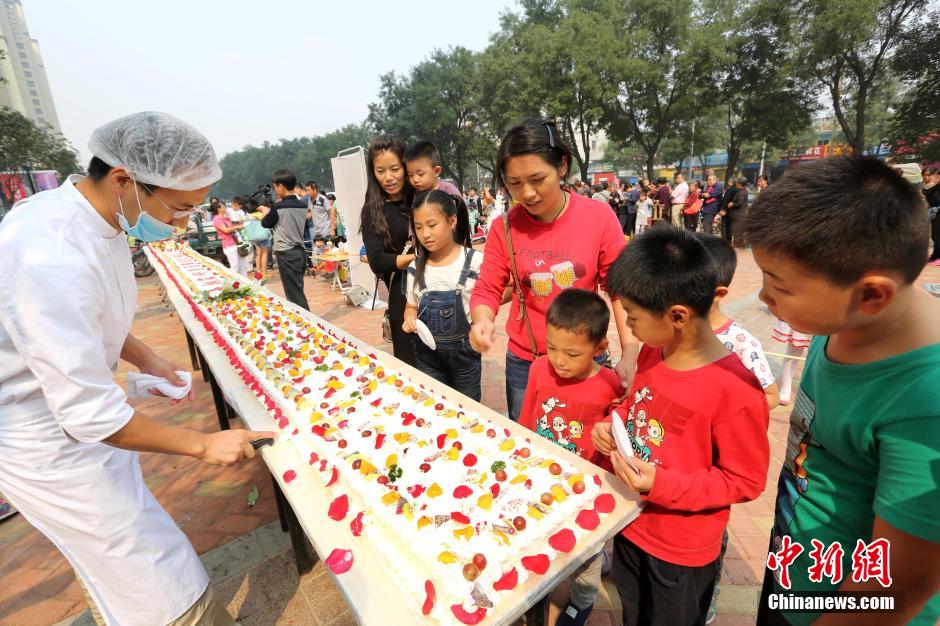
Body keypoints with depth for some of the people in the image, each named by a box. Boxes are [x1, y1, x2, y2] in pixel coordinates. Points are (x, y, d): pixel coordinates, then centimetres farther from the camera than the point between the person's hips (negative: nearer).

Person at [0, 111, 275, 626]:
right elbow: (89, 415, -30)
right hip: (51, 445, -9)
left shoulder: (98, 218, -3)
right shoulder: (52, 255, -34)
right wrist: (204, 445, -20)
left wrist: (143, 358, 4)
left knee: (115, 568, 28)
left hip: (80, 414, 9)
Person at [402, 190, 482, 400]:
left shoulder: (475, 261, -13)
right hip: (427, 352, 3)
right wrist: (410, 318, -11)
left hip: (464, 350, -2)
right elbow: (411, 307, 10)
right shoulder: (416, 268, -2)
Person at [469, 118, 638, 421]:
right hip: (524, 363, 1)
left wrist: (629, 354, -12)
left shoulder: (599, 216, -10)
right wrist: (483, 322, -24)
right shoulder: (504, 228, -8)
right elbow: (487, 291, -2)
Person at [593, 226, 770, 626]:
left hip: (681, 556, -6)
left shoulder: (736, 391, -30)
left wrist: (661, 484, -28)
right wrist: (612, 427, -10)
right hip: (630, 527, 6)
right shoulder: (651, 354, -9)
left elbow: (745, 481, -20)